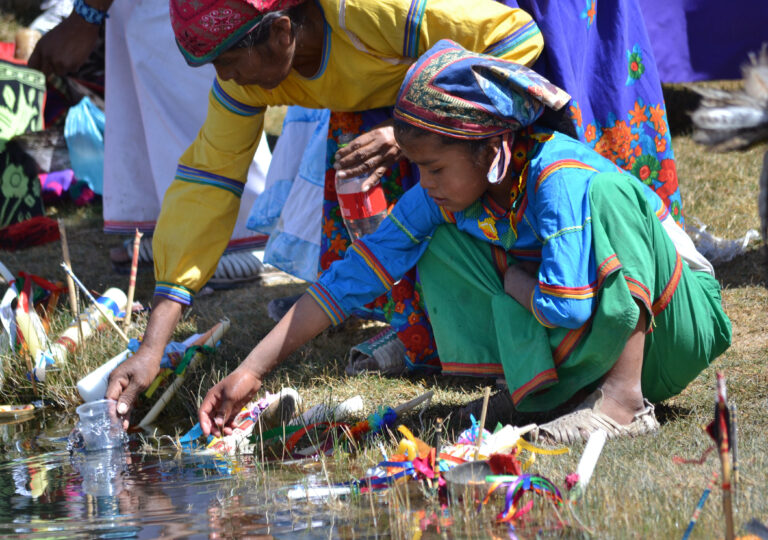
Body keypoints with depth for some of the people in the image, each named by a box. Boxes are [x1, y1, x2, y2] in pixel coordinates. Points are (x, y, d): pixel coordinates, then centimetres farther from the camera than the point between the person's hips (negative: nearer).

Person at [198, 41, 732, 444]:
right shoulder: (443, 198, -8)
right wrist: (253, 370, -13)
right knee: (443, 251, -5)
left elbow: (564, 308, -36)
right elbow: (353, 277, -8)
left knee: (609, 192, -31)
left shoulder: (561, 179, -29)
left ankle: (627, 397, -31)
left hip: (670, 327, -6)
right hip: (588, 354, 6)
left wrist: (505, 272, -15)